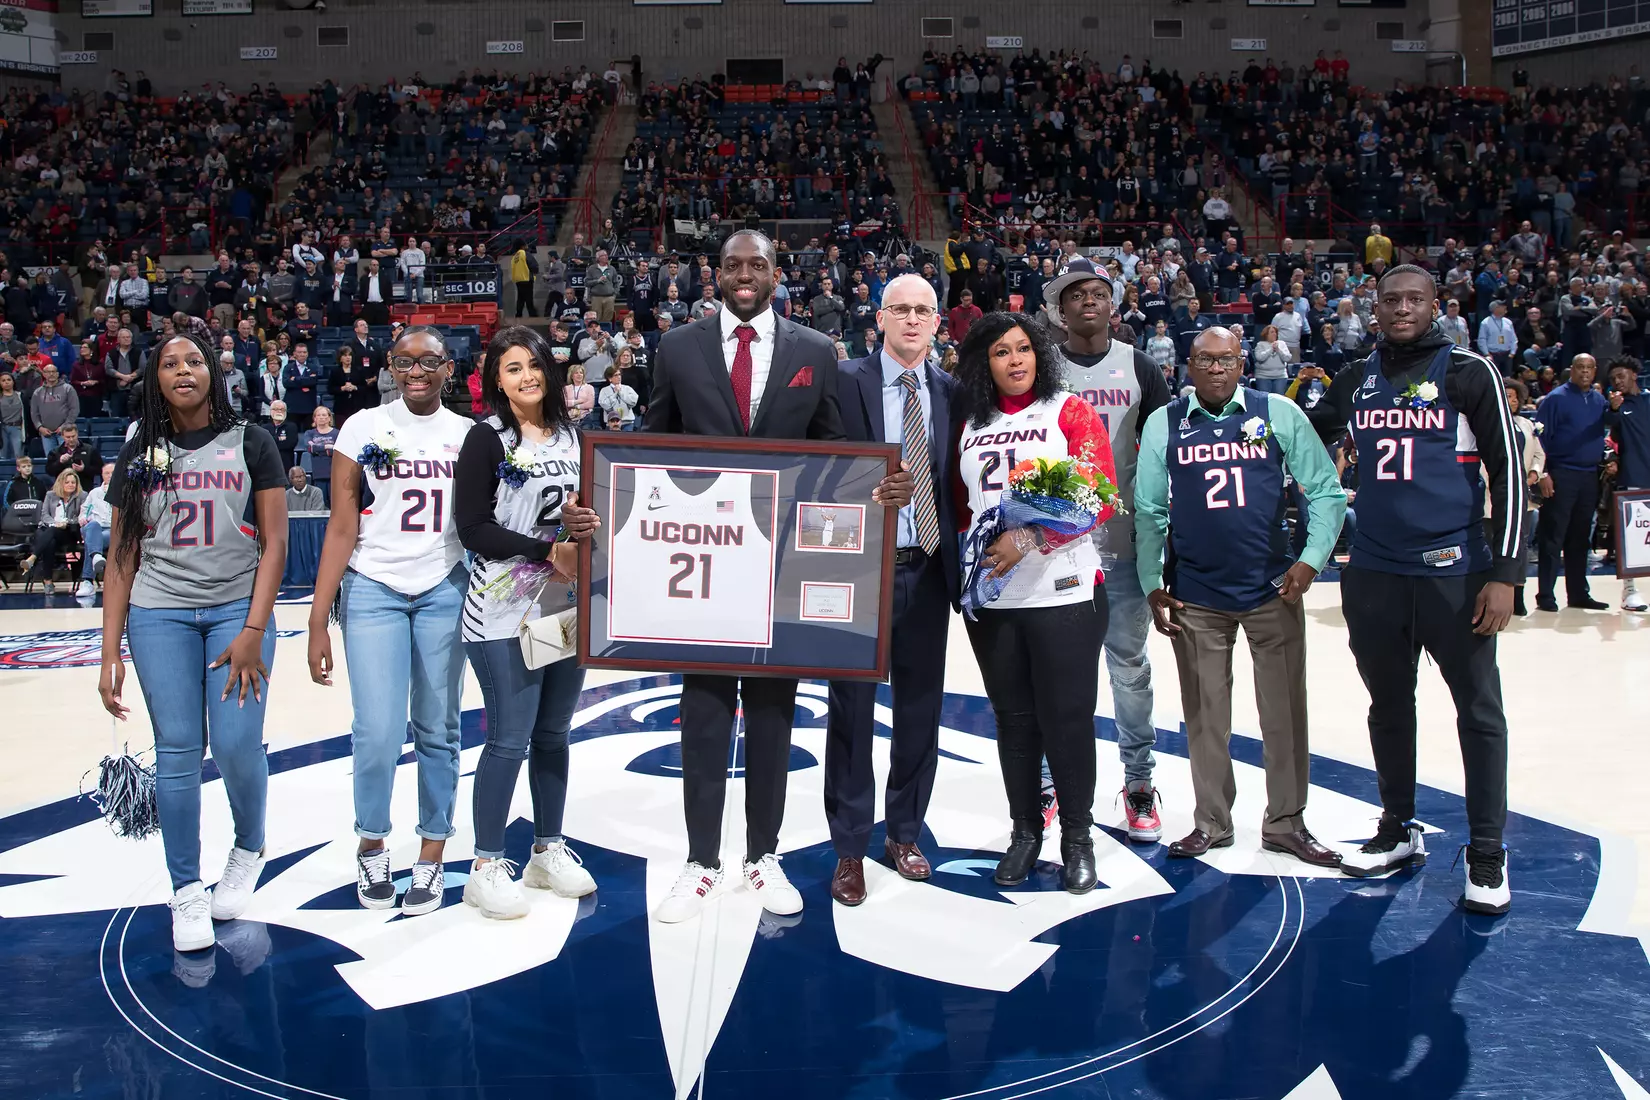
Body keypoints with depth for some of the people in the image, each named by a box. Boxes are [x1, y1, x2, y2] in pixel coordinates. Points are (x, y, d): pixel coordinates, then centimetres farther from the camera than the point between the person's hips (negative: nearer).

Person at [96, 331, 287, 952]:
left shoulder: (249, 443, 4)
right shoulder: (138, 455, 10)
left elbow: (275, 541, 0)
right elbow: (122, 558, 9)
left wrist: (254, 631, -9)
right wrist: (110, 654, 2)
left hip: (238, 609, -2)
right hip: (159, 614, 2)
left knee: (236, 746, -9)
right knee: (177, 752, 0)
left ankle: (248, 849, 20)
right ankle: (187, 892, 11)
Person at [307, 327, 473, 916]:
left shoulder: (469, 434, 6)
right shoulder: (364, 427, 0)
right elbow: (342, 527, -2)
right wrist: (318, 619, -6)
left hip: (444, 592, 2)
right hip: (373, 590, -2)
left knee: (438, 730, 6)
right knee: (379, 732, -7)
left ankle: (432, 855, 20)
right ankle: (371, 845, 18)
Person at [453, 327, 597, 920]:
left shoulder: (573, 437, 11)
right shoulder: (487, 439, -4)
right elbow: (473, 527, -11)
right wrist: (548, 551, -17)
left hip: (567, 607, 5)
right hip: (504, 612, -5)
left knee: (554, 733, 13)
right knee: (510, 738, -5)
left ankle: (548, 850, 25)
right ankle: (487, 867, 6)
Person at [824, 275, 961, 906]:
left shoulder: (951, 392, 8)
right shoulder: (845, 381, -4)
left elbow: (959, 481, 9)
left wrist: (959, 563, 0)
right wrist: (831, 551, -14)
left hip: (928, 572, 4)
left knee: (920, 709, 12)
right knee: (852, 709, 4)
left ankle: (904, 834, 28)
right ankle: (850, 849, 15)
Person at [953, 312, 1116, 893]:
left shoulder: (1070, 412, 0)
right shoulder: (970, 425, 11)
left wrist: (1029, 539, -17)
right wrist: (971, 546, 2)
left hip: (1063, 592, -3)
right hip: (991, 596, 4)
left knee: (1066, 717, -1)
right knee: (1013, 717, 9)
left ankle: (1077, 838, 13)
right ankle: (1024, 833, 21)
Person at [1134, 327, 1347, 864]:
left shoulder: (1279, 413, 0)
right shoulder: (1163, 424, 3)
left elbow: (1325, 490, 1)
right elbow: (1148, 511, 6)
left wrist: (1312, 559, -9)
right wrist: (1152, 584, 3)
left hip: (1274, 588, -1)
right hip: (1195, 595, 1)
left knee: (1284, 709, 5)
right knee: (1204, 712, 9)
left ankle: (1286, 822, 18)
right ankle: (1211, 822, 21)